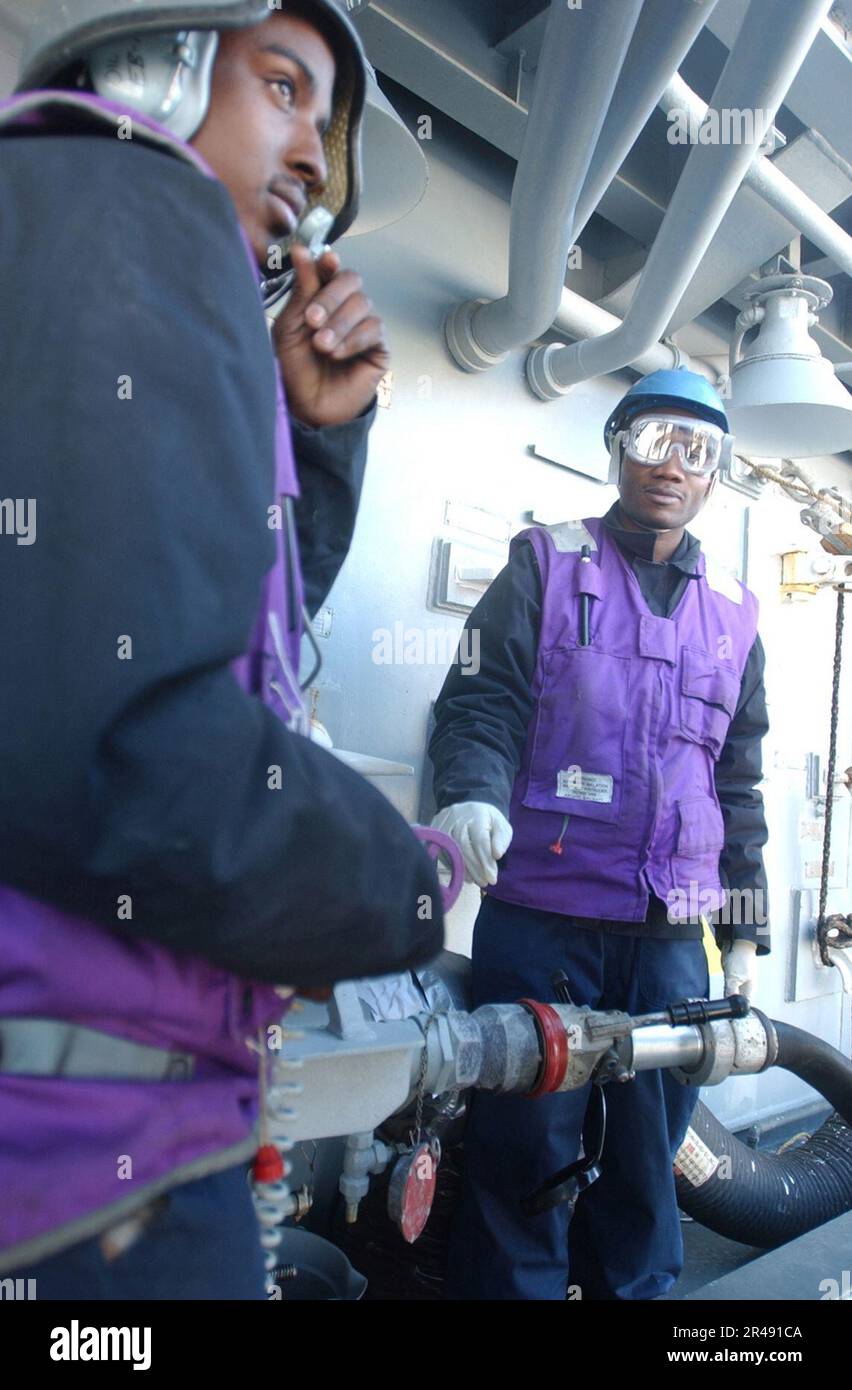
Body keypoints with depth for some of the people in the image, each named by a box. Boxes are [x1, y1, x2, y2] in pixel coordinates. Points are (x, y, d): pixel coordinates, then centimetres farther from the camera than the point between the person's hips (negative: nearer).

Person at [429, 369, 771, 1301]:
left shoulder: (733, 614, 15)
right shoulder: (547, 562, 5)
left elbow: (739, 784, 19)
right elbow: (481, 700, -4)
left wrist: (745, 929, 16)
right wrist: (473, 796, -25)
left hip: (674, 939, 4)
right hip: (540, 918, -3)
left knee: (648, 1161, 14)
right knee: (525, 1154, 3)